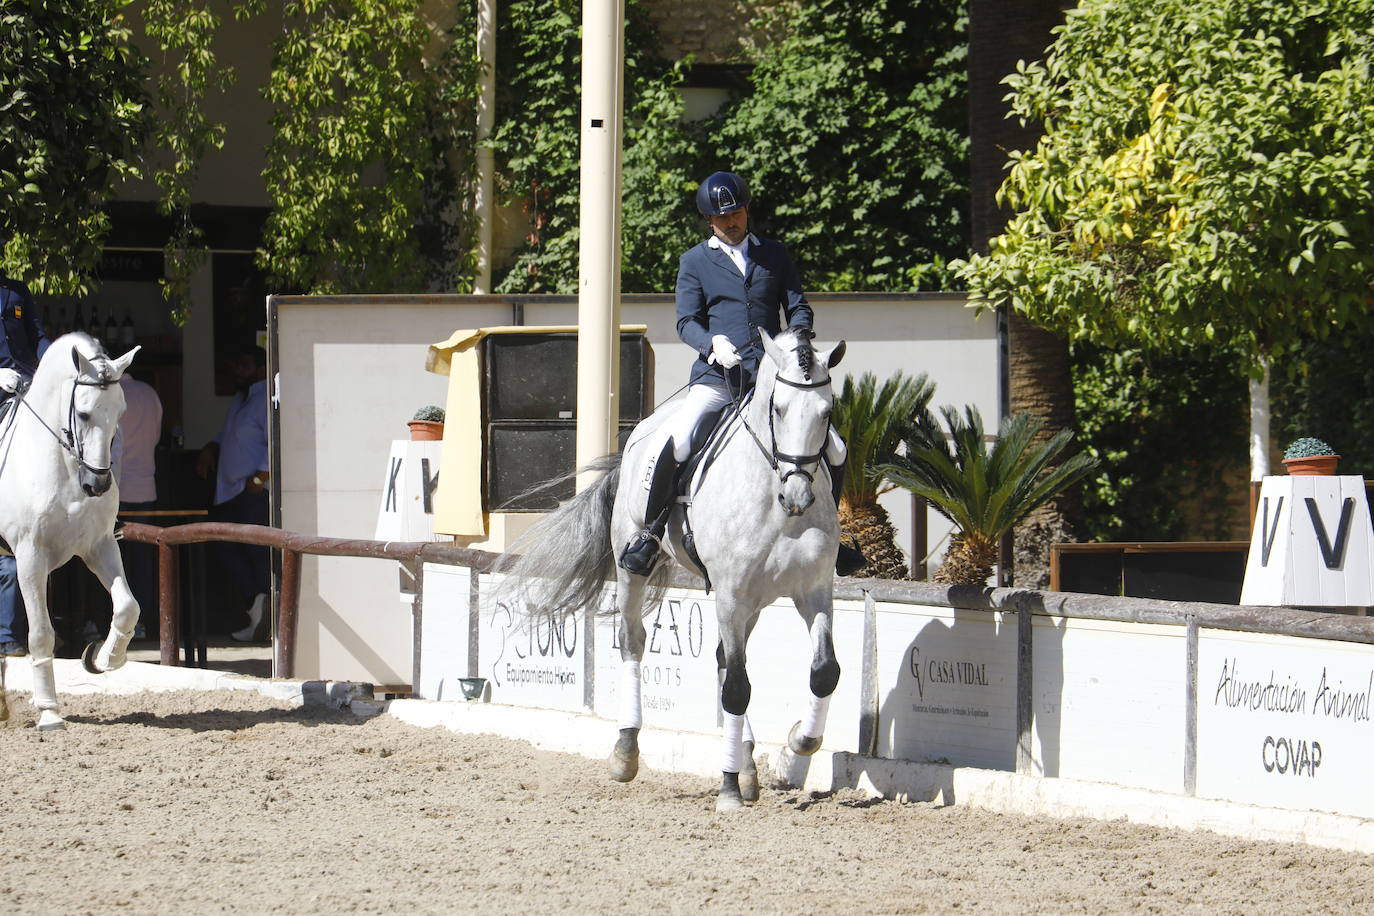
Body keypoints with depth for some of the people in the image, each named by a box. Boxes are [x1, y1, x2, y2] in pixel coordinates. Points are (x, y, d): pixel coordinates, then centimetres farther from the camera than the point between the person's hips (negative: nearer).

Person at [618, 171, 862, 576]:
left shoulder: (775, 254, 16)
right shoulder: (695, 261, 11)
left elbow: (799, 308, 15)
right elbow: (686, 322, 3)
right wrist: (712, 343, -19)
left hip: (772, 375, 2)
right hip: (716, 375, -2)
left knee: (834, 450, -7)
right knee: (676, 443, -27)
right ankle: (649, 532, -12)